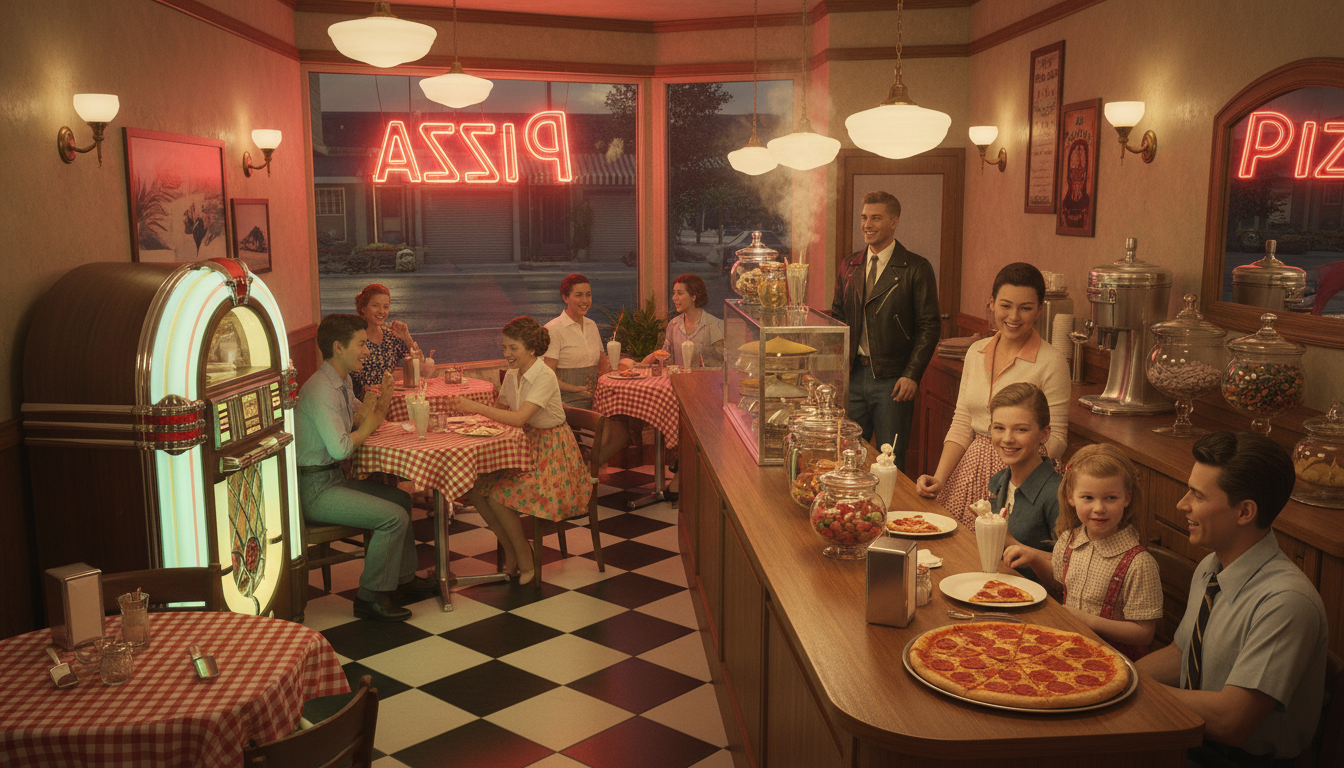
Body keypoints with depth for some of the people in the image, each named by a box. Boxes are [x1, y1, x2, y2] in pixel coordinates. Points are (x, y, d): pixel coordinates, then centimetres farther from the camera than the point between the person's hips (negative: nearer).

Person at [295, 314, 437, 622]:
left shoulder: (344, 381, 10)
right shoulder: (320, 389, -22)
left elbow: (361, 418, 19)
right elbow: (340, 448, -28)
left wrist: (383, 400, -1)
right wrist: (365, 429, -9)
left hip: (335, 477, 11)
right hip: (315, 488, -11)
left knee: (400, 498, 18)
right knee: (394, 517, -17)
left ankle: (403, 578, 29)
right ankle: (370, 597, -5)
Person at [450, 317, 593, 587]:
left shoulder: (545, 377, -21)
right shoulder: (512, 375, 5)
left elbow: (519, 418, -31)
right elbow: (501, 411, 6)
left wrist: (476, 407, -34)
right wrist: (467, 408, -11)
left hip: (551, 452, -8)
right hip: (524, 447, 8)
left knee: (497, 495, -23)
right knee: (475, 488, -11)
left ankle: (526, 563, -2)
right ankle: (510, 552, 6)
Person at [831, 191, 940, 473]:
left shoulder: (916, 268, -5)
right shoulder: (848, 266, 10)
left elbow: (929, 326, -6)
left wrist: (912, 375, -14)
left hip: (892, 379, -4)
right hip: (853, 375, 4)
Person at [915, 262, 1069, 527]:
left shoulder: (1051, 362, -9)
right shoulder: (976, 352, 7)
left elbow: (1057, 438, -6)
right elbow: (962, 424, 8)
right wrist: (939, 478, -1)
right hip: (969, 470, 4)